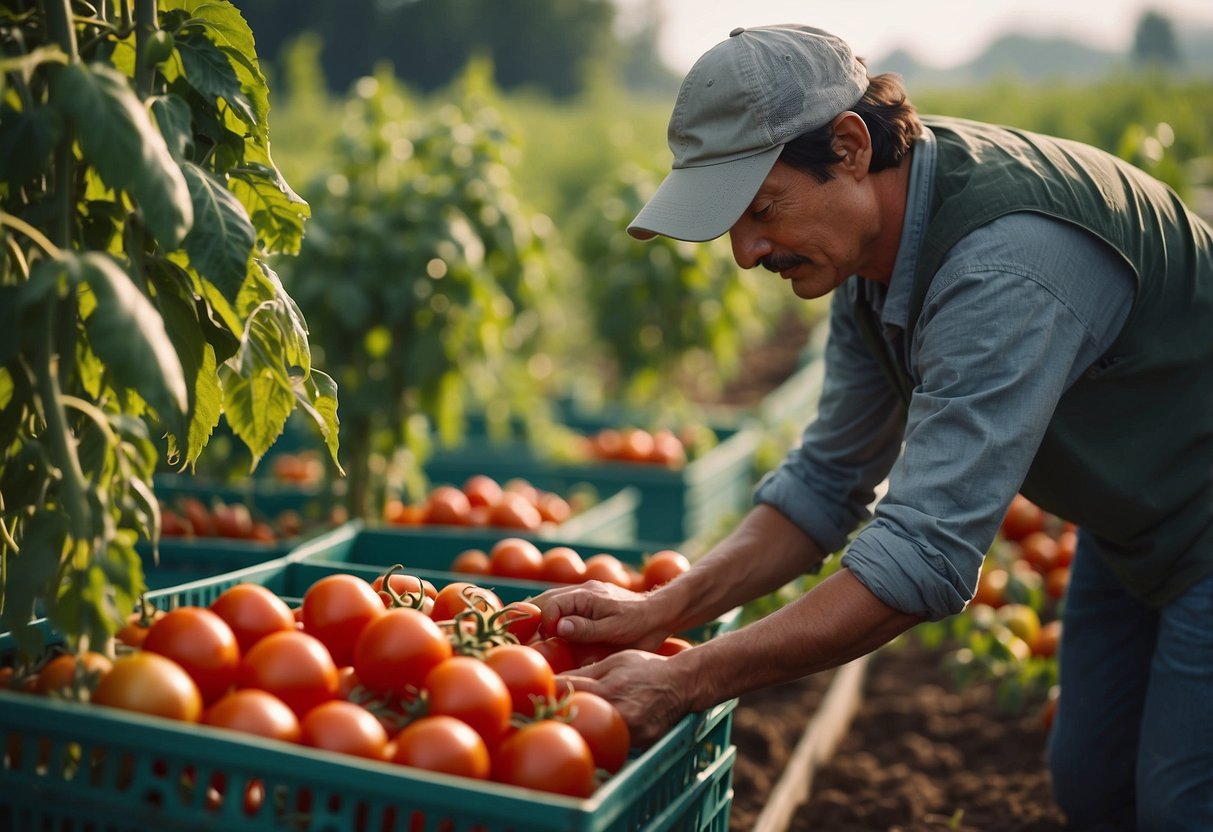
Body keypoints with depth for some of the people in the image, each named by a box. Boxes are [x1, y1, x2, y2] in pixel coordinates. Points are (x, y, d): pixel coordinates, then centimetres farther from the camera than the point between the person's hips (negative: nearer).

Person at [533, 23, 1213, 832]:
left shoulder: (1005, 265, -38)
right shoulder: (870, 253, -8)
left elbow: (928, 555, -42)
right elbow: (830, 479, -3)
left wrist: (688, 681, -38)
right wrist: (658, 611, -15)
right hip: (1130, 522, 8)